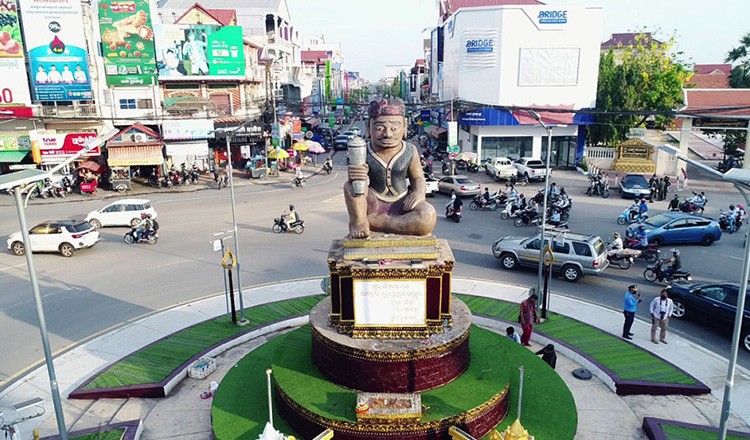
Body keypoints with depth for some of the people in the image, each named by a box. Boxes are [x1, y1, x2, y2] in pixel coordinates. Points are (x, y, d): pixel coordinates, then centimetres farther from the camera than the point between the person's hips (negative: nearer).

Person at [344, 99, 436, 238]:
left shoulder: (410, 151, -5)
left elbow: (417, 177, 9)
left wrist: (419, 192, -15)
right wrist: (354, 178, -36)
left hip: (401, 204, 2)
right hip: (373, 204, -2)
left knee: (428, 218, -30)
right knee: (350, 186, -30)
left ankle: (373, 222, -17)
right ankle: (358, 221, -7)